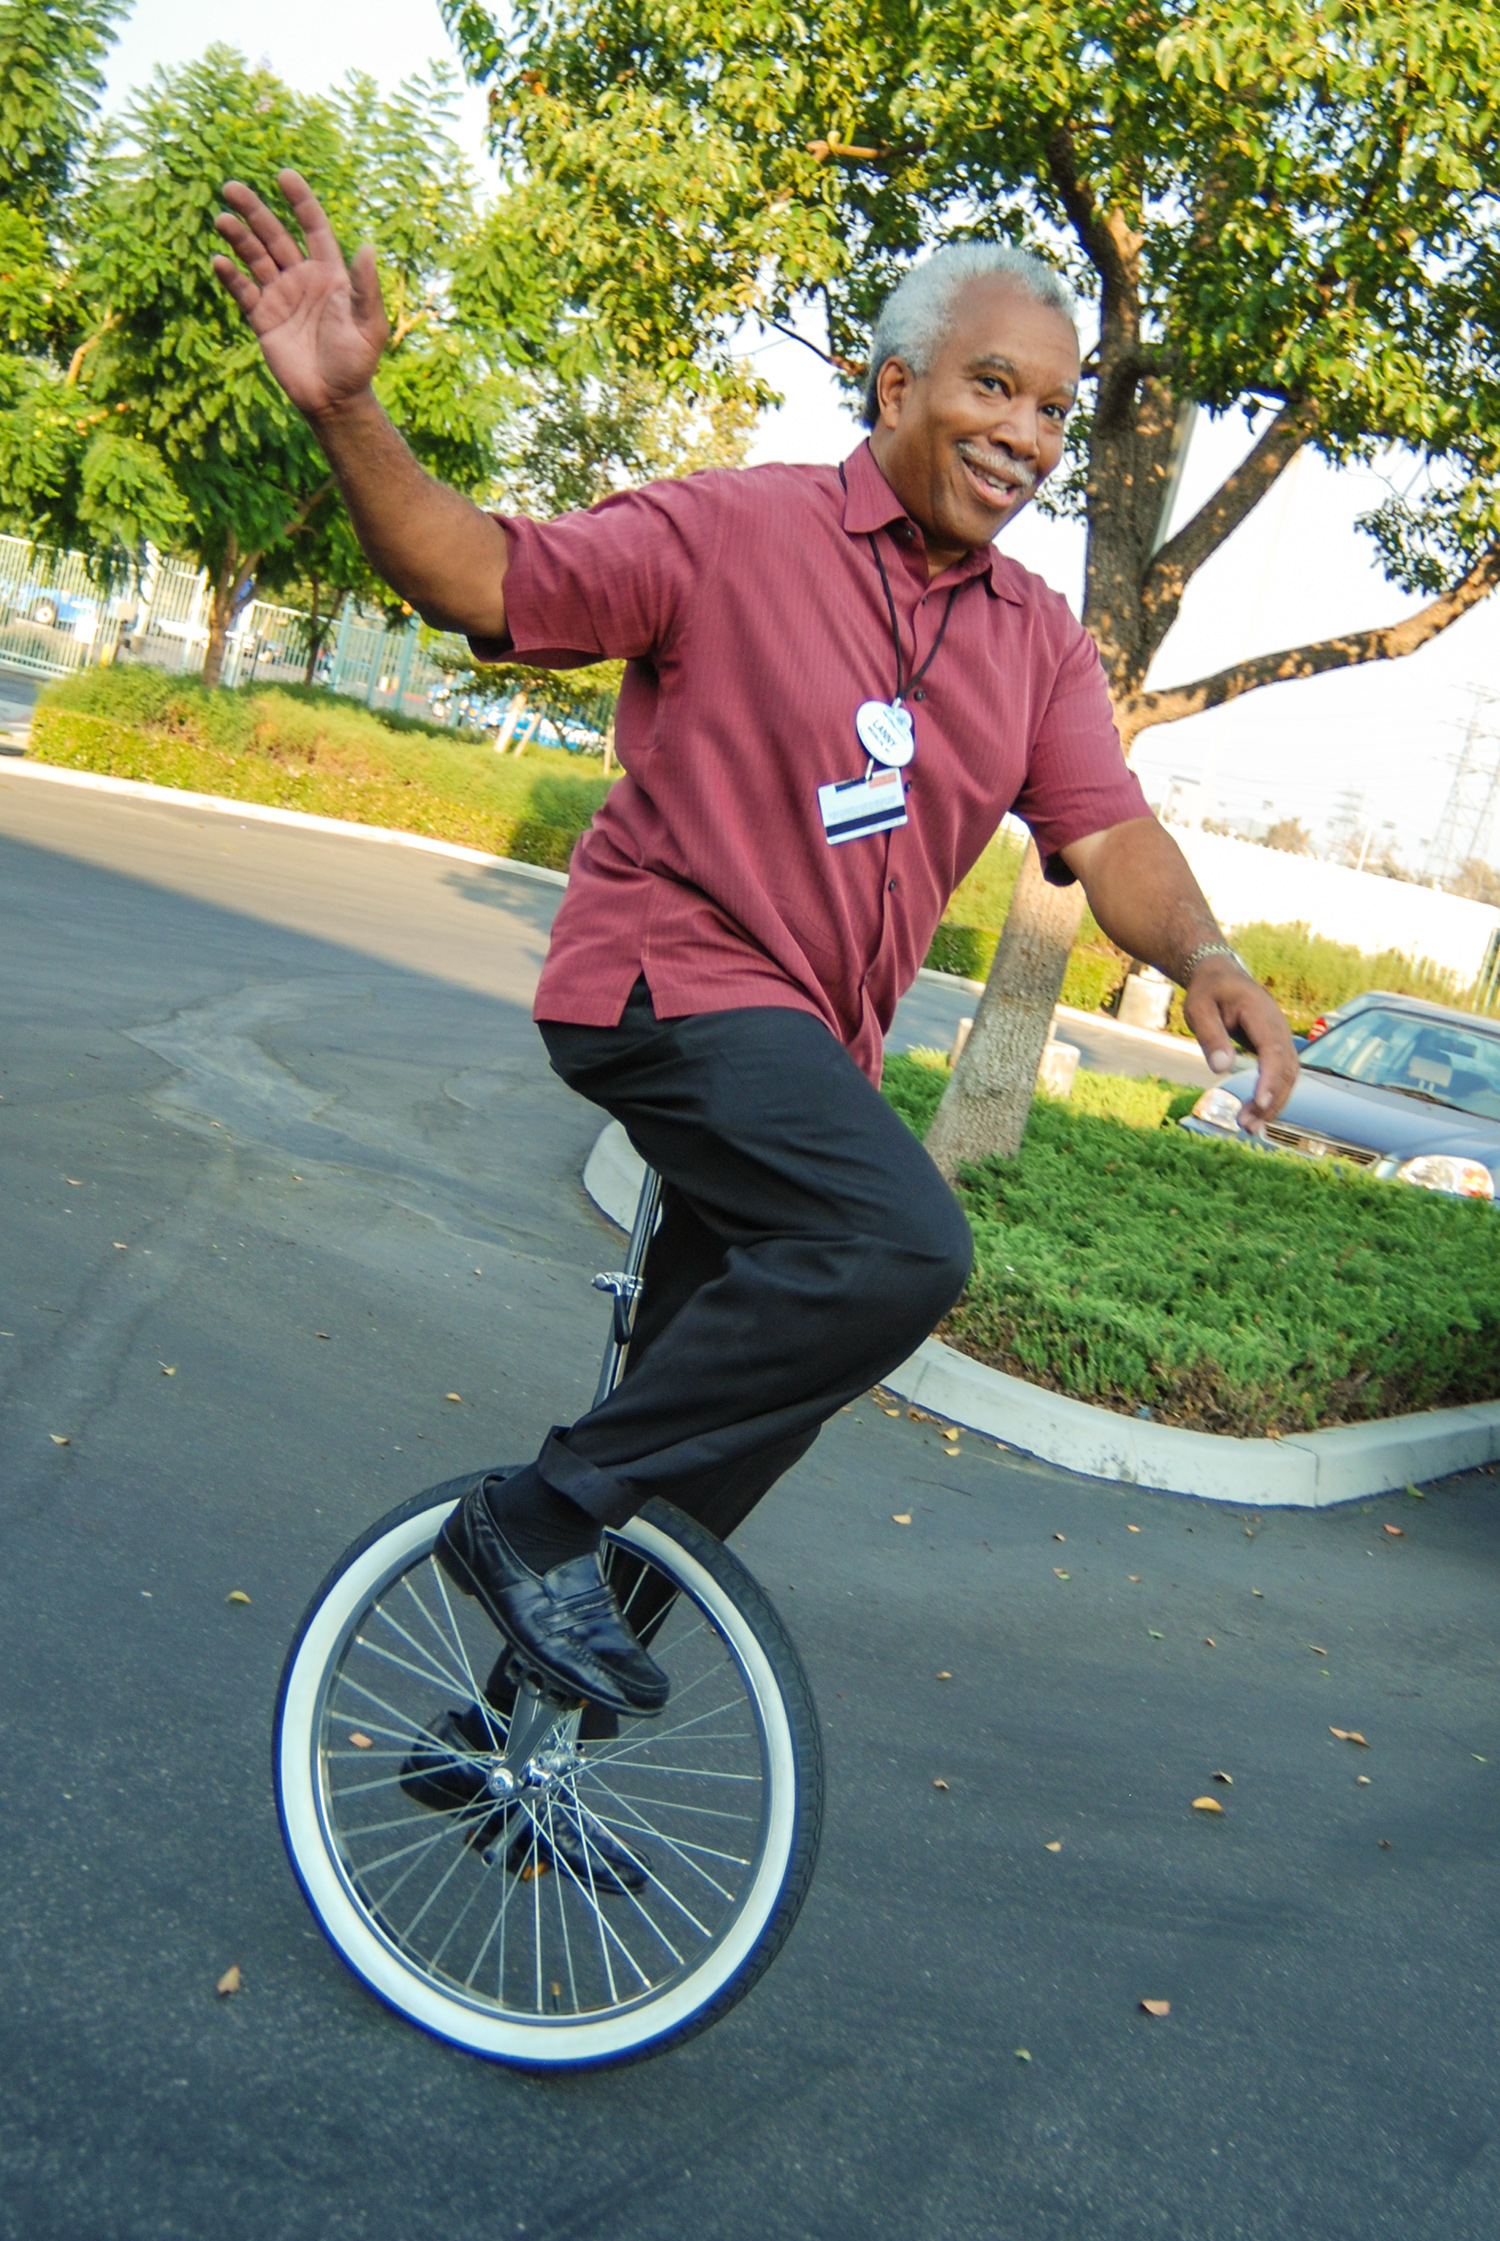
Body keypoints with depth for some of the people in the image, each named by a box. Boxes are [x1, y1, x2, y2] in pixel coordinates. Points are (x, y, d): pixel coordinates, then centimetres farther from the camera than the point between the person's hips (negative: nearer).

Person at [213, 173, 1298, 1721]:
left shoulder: (1039, 641, 7)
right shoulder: (736, 530, -8)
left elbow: (1109, 837, -2)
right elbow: (481, 578, -11)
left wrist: (1203, 957, -22)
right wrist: (345, 410, -28)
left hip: (811, 1049, 7)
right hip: (673, 973, -7)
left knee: (726, 1418, 14)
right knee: (899, 1245, -30)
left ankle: (516, 1713, 36)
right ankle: (538, 1517, -13)